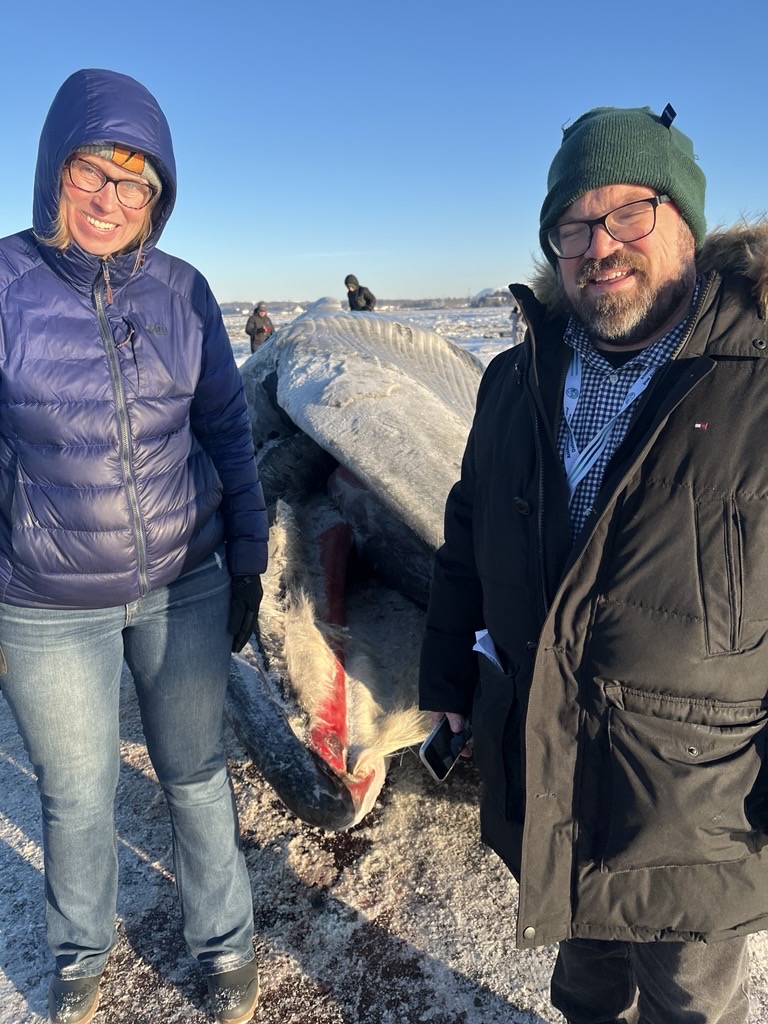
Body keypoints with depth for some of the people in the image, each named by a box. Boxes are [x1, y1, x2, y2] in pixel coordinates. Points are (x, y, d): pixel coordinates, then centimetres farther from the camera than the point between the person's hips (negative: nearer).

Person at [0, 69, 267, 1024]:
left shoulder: (181, 289, -2)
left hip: (185, 588, 2)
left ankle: (224, 943, 43)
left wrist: (246, 566, 6)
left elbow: (226, 434, 5)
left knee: (197, 776, 17)